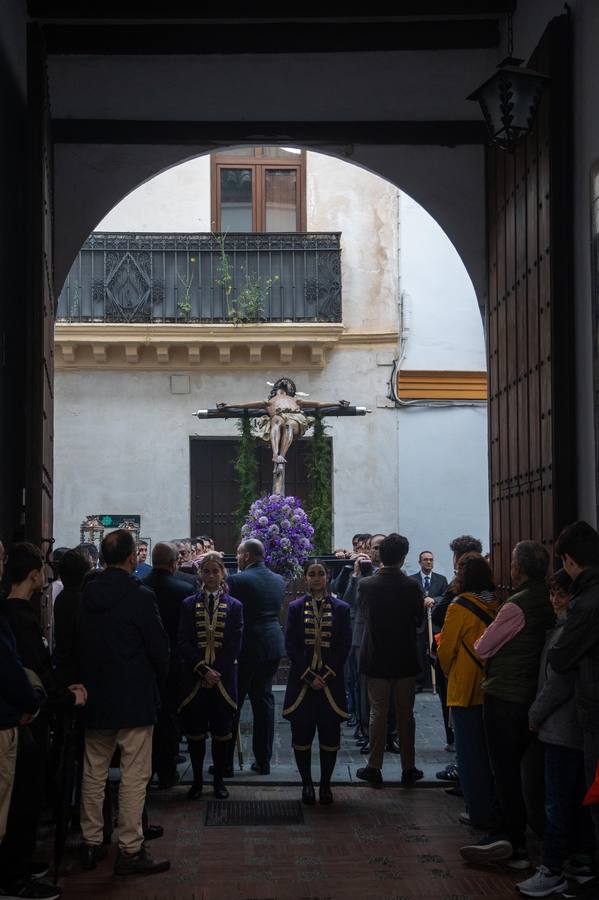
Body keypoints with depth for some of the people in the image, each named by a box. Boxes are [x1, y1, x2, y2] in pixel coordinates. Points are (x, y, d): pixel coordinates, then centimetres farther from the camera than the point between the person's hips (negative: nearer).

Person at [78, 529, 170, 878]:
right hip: (135, 699, -6)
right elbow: (159, 646, -11)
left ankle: (91, 843, 20)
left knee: (94, 774, 14)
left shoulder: (87, 595, 3)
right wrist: (160, 684, 6)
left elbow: (79, 644, 9)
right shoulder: (140, 596, -14)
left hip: (95, 696, 6)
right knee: (134, 777, -1)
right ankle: (130, 851, 0)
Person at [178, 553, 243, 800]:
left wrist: (216, 672, -9)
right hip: (194, 679, 0)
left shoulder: (234, 606, 5)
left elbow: (234, 646, 0)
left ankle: (219, 780, 13)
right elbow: (183, 643, -1)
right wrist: (203, 669, -12)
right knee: (195, 731, 3)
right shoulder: (189, 605, 6)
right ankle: (197, 779, 15)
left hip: (223, 678, 0)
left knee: (222, 732, 3)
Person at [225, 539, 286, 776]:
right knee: (264, 700, 11)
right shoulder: (279, 580, 7)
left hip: (246, 647, -6)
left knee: (233, 704, 3)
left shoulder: (237, 580, -13)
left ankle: (226, 761, 6)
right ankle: (263, 760, 13)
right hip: (273, 646, 6)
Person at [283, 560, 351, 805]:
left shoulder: (341, 608, 4)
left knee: (330, 736, 1)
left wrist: (325, 676, -8)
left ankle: (325, 784, 12)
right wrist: (309, 676, -9)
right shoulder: (296, 608, 5)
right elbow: (291, 646, 0)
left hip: (331, 681, 0)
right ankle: (306, 783, 13)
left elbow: (344, 647, 1)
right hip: (302, 681, 0)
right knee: (302, 734, 2)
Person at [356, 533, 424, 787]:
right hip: (405, 659, 0)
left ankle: (374, 768, 13)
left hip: (376, 659, 0)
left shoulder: (366, 584, -11)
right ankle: (408, 769, 15)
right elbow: (418, 620, -1)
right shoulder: (411, 586, -13)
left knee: (378, 713, 9)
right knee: (405, 714, 10)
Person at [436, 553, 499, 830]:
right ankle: (497, 808, 21)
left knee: (470, 754, 5)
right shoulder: (498, 605, -1)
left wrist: (449, 672, 11)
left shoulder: (459, 607, -15)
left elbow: (446, 650, -9)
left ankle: (479, 813, 9)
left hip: (466, 690, -5)